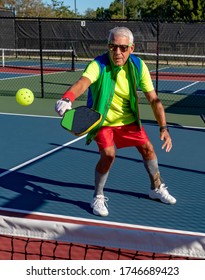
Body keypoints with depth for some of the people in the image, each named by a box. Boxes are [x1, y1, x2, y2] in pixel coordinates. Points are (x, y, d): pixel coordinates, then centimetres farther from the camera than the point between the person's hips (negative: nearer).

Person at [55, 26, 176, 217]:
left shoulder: (138, 66, -16)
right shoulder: (98, 65, -28)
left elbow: (153, 99, -13)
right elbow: (82, 83, -49)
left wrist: (163, 128, -21)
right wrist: (67, 99, -71)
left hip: (128, 120, 4)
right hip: (103, 121, -4)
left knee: (147, 148, 6)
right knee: (108, 154, -21)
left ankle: (157, 188, 33)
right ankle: (98, 198, 3)